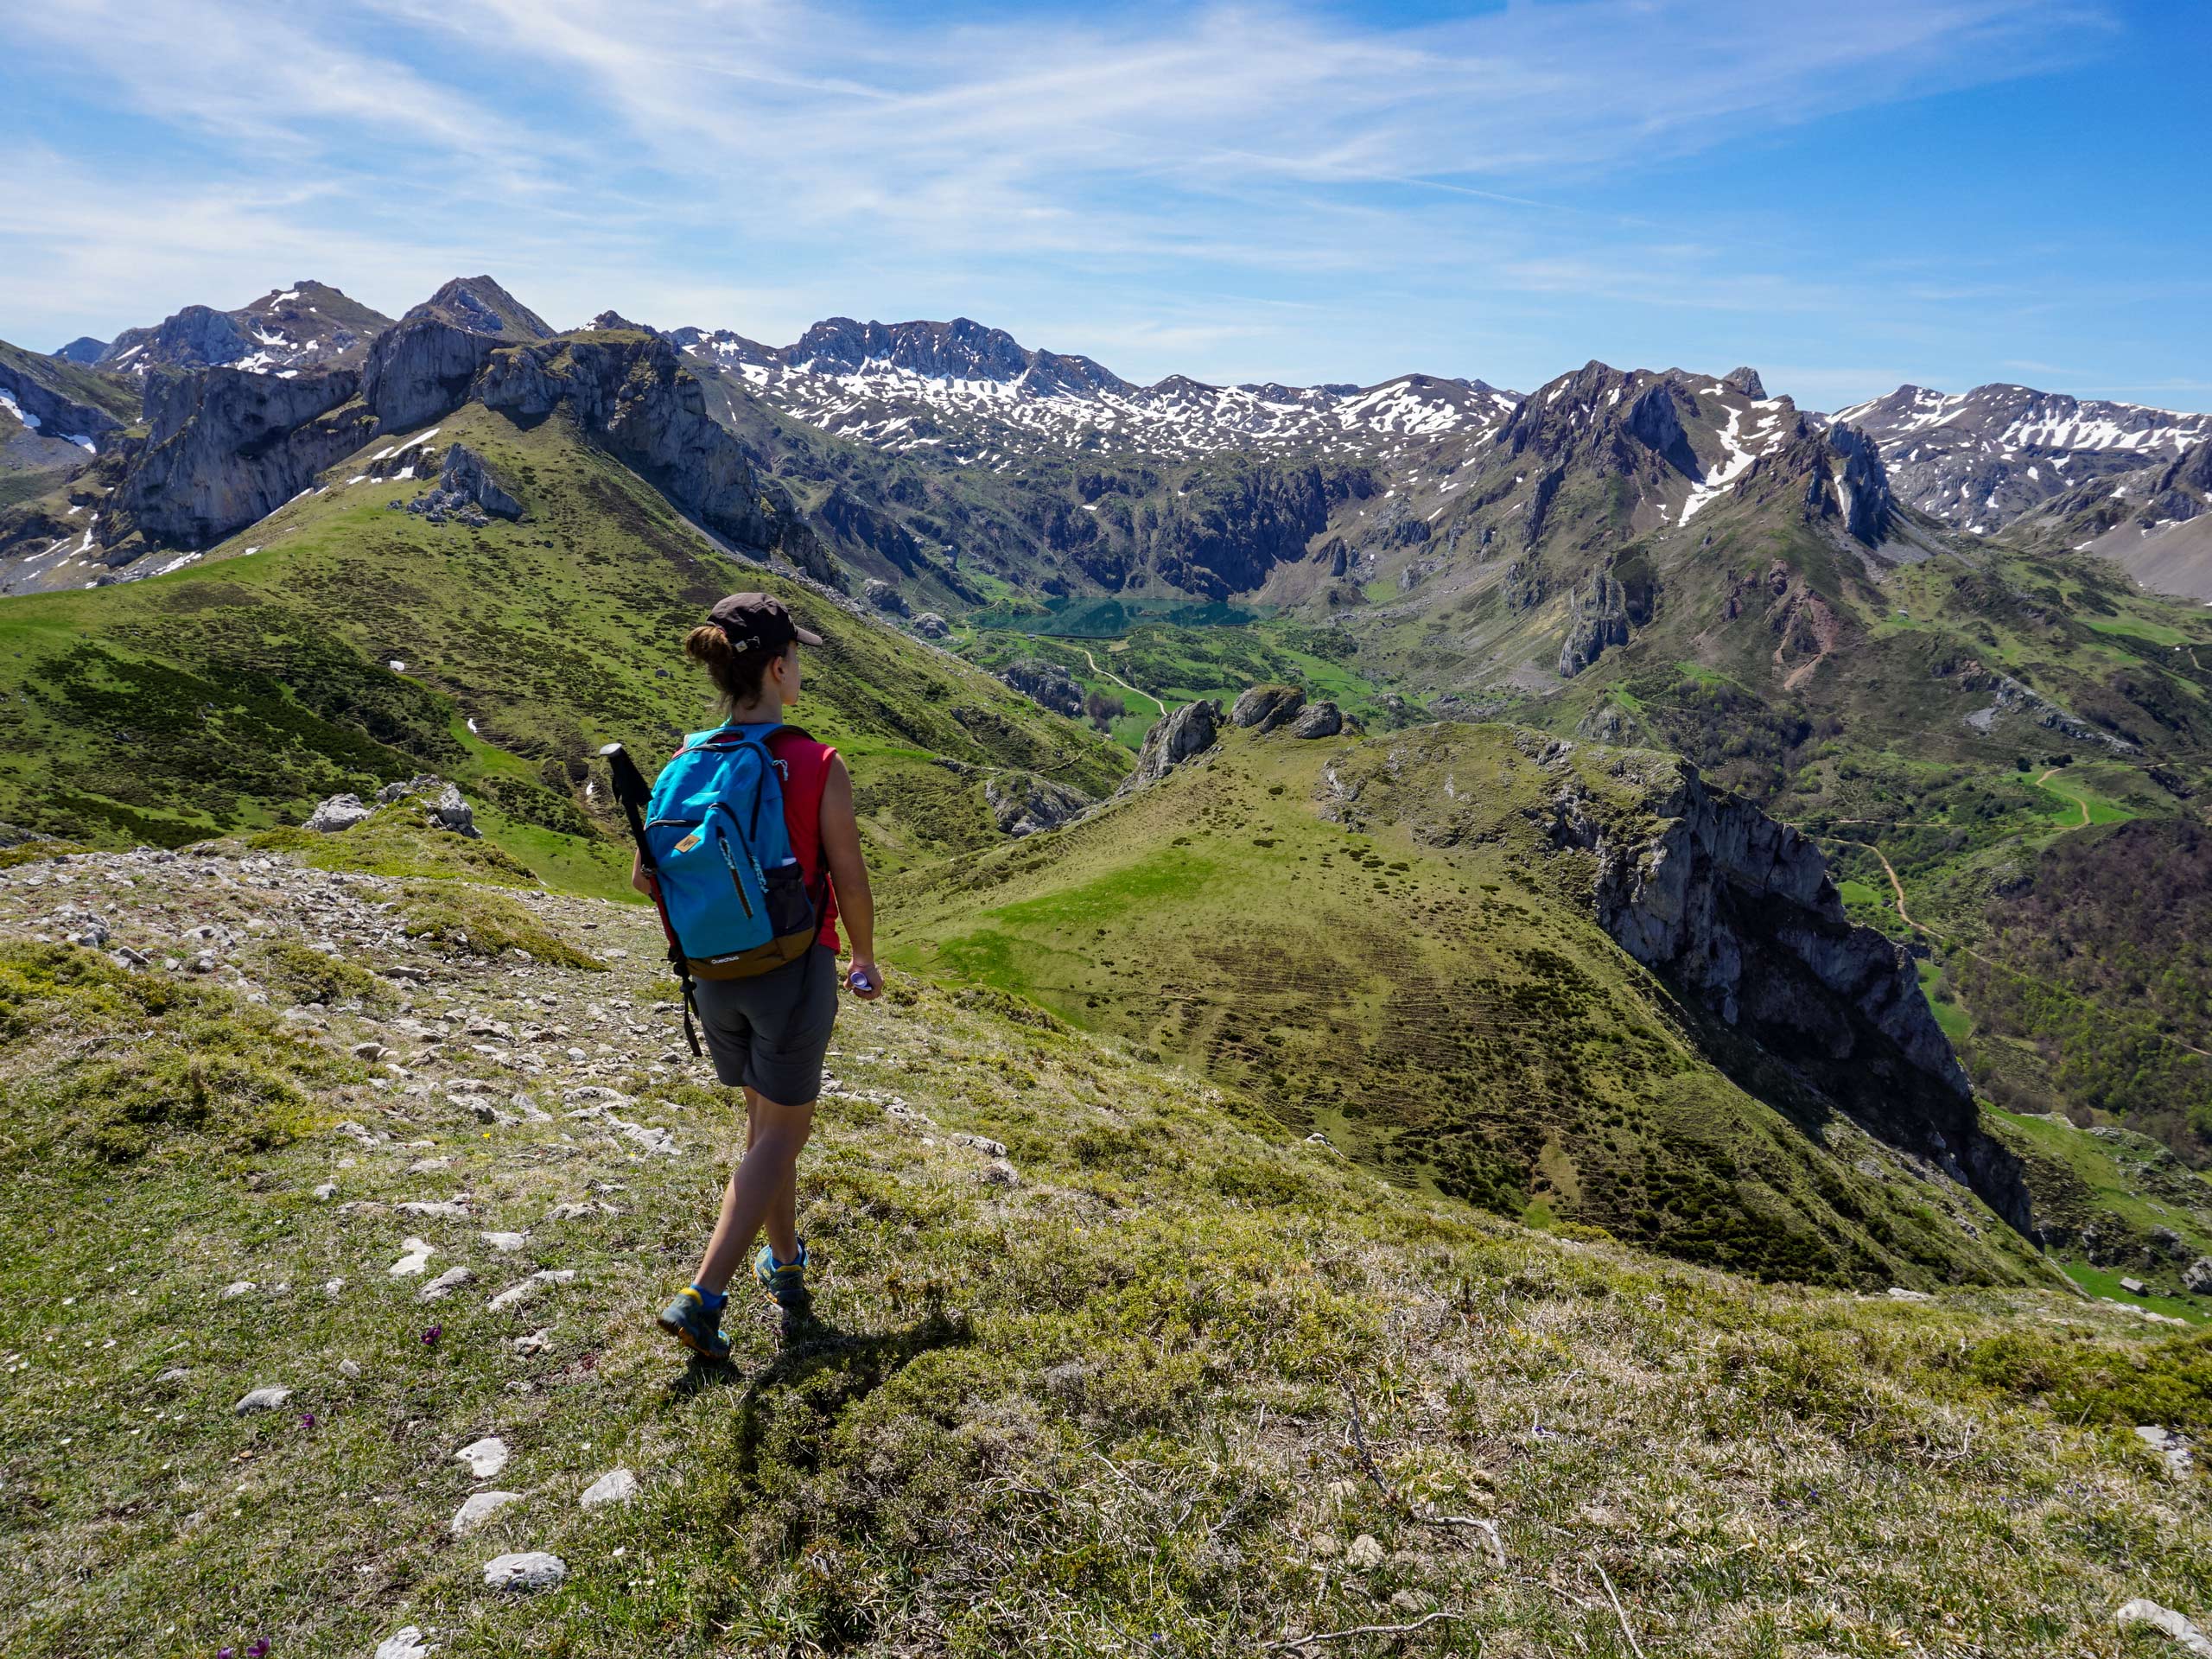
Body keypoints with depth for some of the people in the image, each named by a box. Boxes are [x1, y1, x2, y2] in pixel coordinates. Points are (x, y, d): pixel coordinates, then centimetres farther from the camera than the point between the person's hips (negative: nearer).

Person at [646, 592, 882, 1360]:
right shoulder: (819, 767, -18)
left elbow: (645, 875, 1)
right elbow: (851, 882, -10)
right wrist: (865, 959, 7)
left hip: (716, 974, 5)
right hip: (795, 971, -5)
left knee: (764, 1120, 23)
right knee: (782, 1134, 9)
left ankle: (785, 1265, 39)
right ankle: (701, 1298, 3)